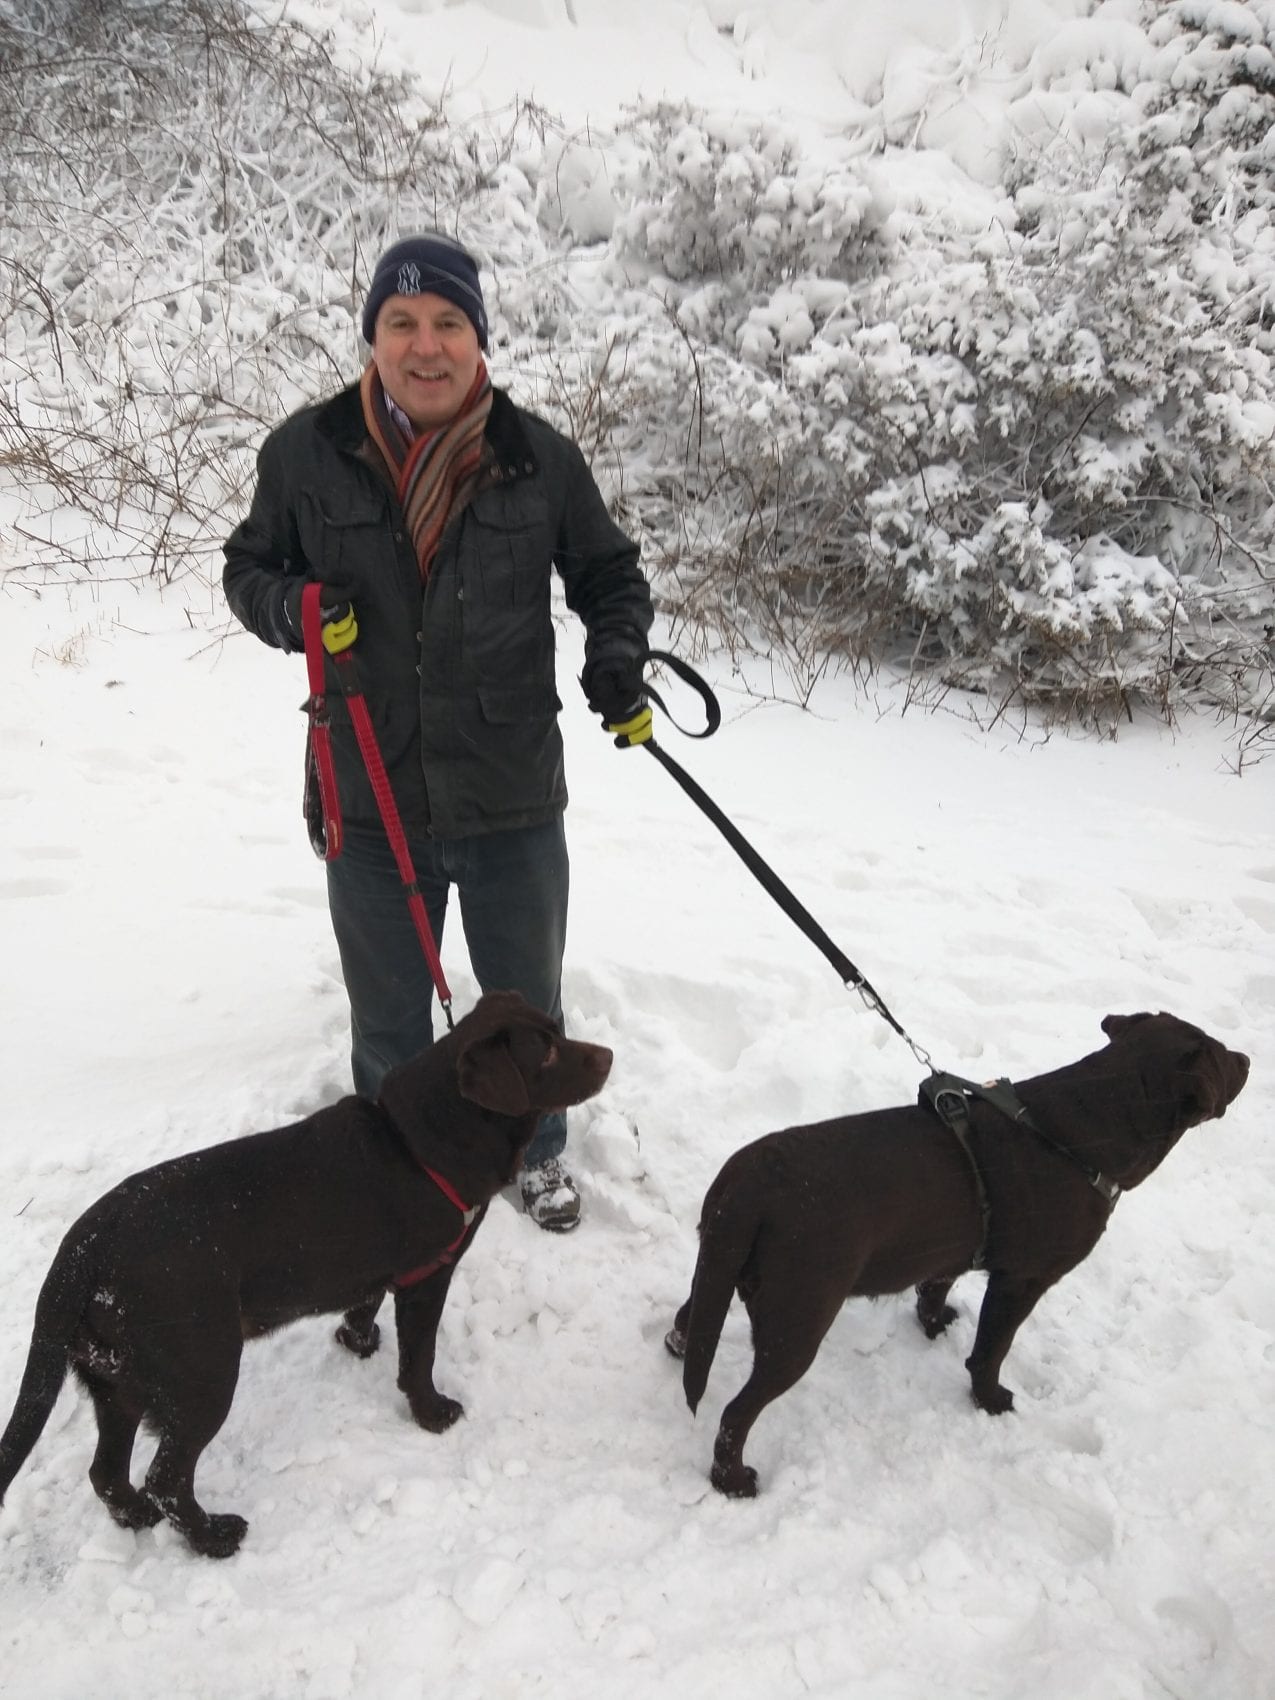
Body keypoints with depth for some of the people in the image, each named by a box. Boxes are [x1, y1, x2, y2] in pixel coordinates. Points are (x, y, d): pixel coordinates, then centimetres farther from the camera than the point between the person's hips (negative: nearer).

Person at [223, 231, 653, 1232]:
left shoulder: (540, 458, -4)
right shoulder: (307, 452, -5)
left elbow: (610, 573, 8)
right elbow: (249, 565, 8)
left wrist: (618, 657, -11)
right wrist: (291, 607, -14)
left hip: (512, 798, 0)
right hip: (370, 801, 0)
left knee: (527, 1004, 20)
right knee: (388, 1019, 19)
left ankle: (538, 1150, 47)